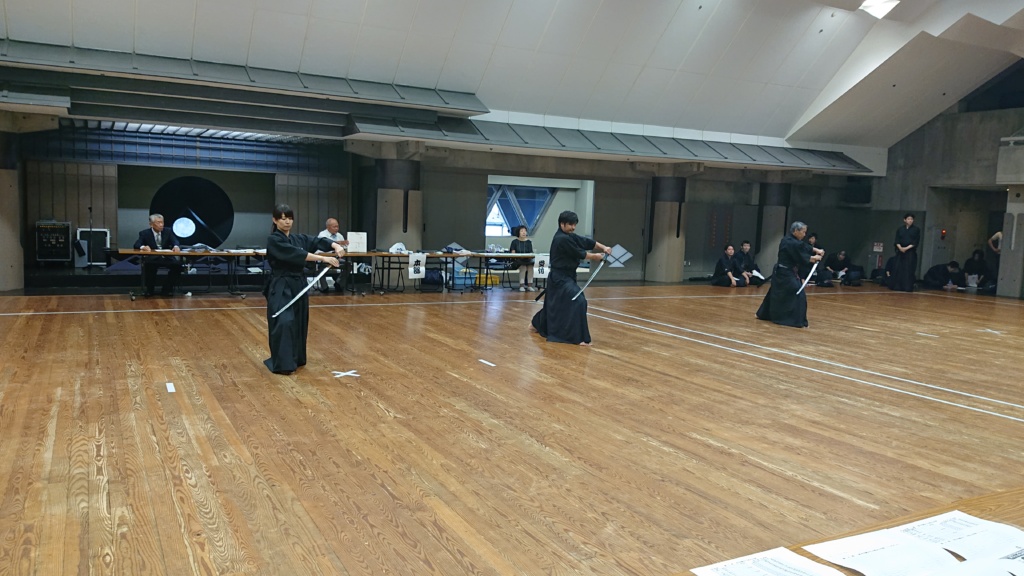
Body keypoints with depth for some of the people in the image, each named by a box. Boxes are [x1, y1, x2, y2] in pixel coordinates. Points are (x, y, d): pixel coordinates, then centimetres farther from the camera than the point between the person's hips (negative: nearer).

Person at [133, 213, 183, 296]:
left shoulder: (168, 232, 8)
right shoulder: (144, 233, 4)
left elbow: (175, 242, -6)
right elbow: (136, 245, -8)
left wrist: (176, 246, -32)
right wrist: (143, 247, -33)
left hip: (167, 258, 2)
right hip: (152, 259, -2)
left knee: (177, 264, -28)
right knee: (149, 265, -36)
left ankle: (167, 289, -14)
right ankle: (149, 289, -15)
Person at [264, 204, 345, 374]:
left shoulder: (299, 238, 11)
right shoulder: (273, 240, -12)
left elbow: (319, 241, 1)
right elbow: (295, 254, -25)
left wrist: (336, 246, -22)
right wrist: (324, 258, -32)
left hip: (299, 285, 7)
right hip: (281, 287, -7)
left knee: (299, 323, 12)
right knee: (284, 323, -17)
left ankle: (295, 358, 27)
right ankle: (282, 363, -10)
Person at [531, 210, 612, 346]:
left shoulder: (568, 236, 10)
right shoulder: (562, 239, -21)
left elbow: (587, 242, 5)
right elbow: (579, 254, -17)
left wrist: (603, 248, -7)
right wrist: (595, 256, -3)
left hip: (563, 276, 11)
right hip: (560, 278, -11)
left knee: (555, 304, 23)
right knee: (578, 301, -18)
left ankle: (537, 324, 44)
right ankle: (579, 337, -18)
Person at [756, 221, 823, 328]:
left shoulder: (793, 240, 11)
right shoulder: (790, 243, -21)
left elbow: (805, 247, 13)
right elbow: (801, 258, -18)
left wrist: (817, 250, -2)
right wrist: (814, 258, -5)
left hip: (782, 272, 11)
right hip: (785, 274, -11)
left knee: (776, 295, 20)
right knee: (798, 294, -9)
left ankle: (763, 314, 32)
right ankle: (798, 321, -8)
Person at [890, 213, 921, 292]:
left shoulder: (916, 229, 4)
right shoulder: (900, 229, 10)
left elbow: (916, 242, -4)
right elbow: (897, 240, 4)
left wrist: (906, 248, -14)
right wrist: (900, 247, -14)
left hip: (911, 252, -2)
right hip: (900, 251, 2)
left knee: (909, 270, -6)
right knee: (898, 269, 0)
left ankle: (907, 287, -3)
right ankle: (896, 286, 3)